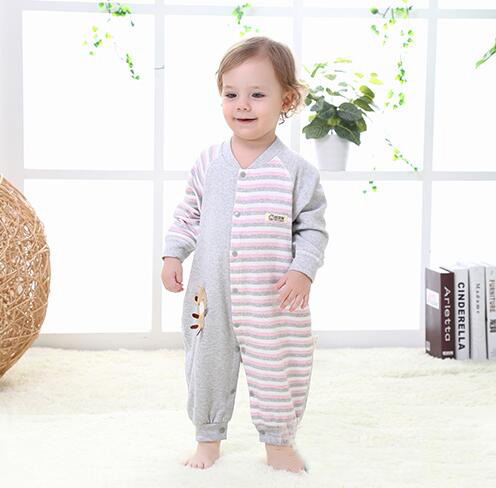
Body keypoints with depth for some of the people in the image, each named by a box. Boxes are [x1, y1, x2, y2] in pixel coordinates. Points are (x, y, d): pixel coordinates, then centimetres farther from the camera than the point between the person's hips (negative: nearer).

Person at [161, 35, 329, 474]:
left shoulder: (296, 170, -8)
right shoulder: (209, 163, 1)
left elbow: (313, 228, -4)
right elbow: (188, 215, 12)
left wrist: (302, 270, -16)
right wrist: (173, 255, 2)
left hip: (273, 297, -2)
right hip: (211, 293, 3)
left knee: (276, 369, 8)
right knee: (208, 366, 13)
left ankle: (279, 442, 29)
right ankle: (209, 439, 32)